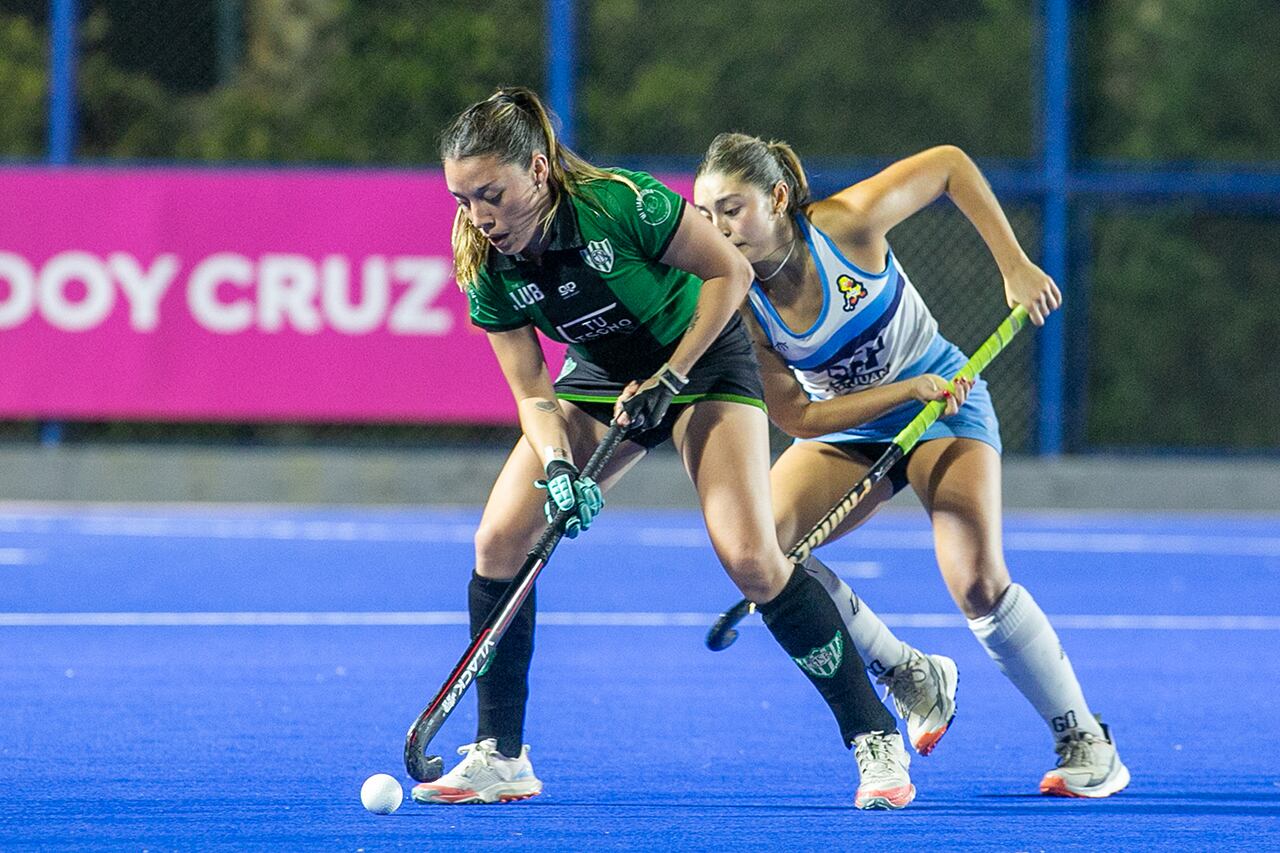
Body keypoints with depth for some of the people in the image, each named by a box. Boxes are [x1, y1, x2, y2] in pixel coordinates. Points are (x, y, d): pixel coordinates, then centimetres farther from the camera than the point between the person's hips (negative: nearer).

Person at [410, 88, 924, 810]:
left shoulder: (620, 203, -31)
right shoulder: (488, 269, -18)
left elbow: (730, 272, -19)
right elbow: (531, 391, -13)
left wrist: (669, 379, -21)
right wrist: (557, 467, -31)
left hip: (702, 356, -5)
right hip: (600, 378, 5)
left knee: (751, 558, -19)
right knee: (500, 540, -12)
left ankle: (877, 739, -7)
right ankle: (500, 758, -1)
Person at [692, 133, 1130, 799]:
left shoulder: (846, 223, -24)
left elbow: (950, 163, -10)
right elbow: (797, 418, -15)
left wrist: (1015, 266, -14)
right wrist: (909, 390, -24)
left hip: (944, 401, -3)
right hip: (846, 425, 3)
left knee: (978, 583, -21)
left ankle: (1084, 739, -2)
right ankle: (909, 676, -3)